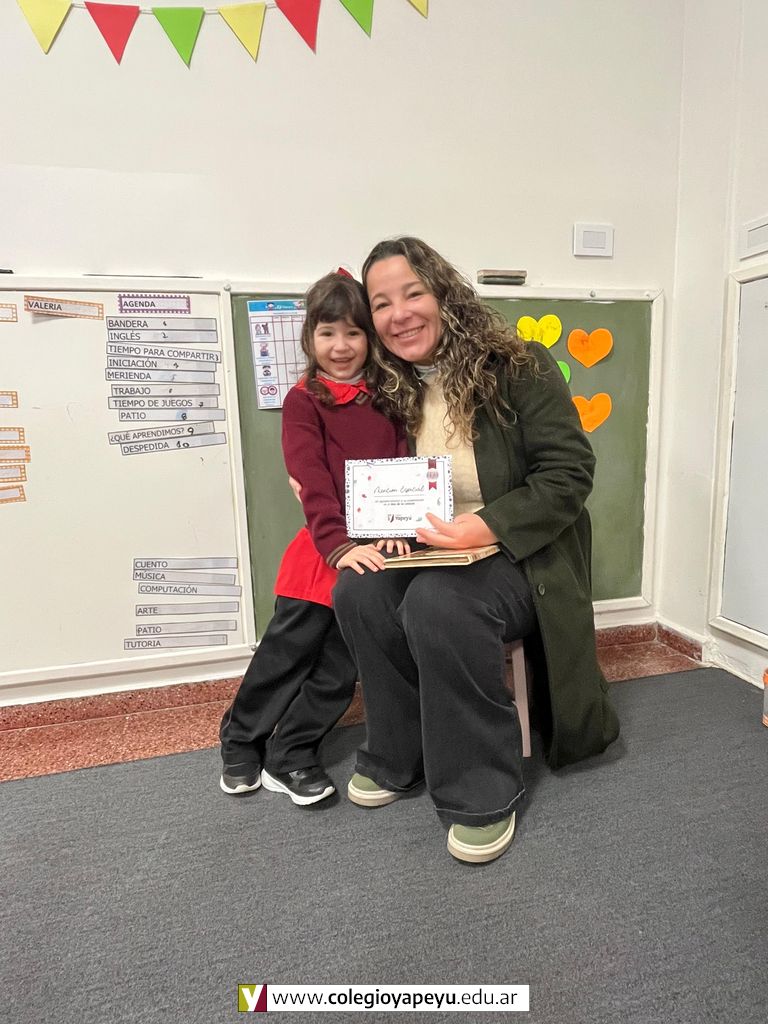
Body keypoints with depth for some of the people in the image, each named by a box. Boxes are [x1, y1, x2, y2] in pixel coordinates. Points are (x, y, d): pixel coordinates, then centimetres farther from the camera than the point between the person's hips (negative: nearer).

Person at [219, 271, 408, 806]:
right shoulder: (304, 400, -2)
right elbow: (312, 481, -13)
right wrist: (339, 545, -25)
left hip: (375, 551, 4)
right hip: (322, 548, -3)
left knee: (340, 665, 10)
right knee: (287, 651, 6)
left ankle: (290, 757, 27)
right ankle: (241, 744, 30)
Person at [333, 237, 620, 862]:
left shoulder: (517, 367, -10)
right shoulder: (395, 391, 7)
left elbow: (570, 470, -14)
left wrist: (488, 527, -25)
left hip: (525, 553, -5)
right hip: (433, 549, 6)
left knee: (436, 602, -33)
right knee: (357, 591, -21)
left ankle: (484, 796, -12)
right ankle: (400, 759, 0)